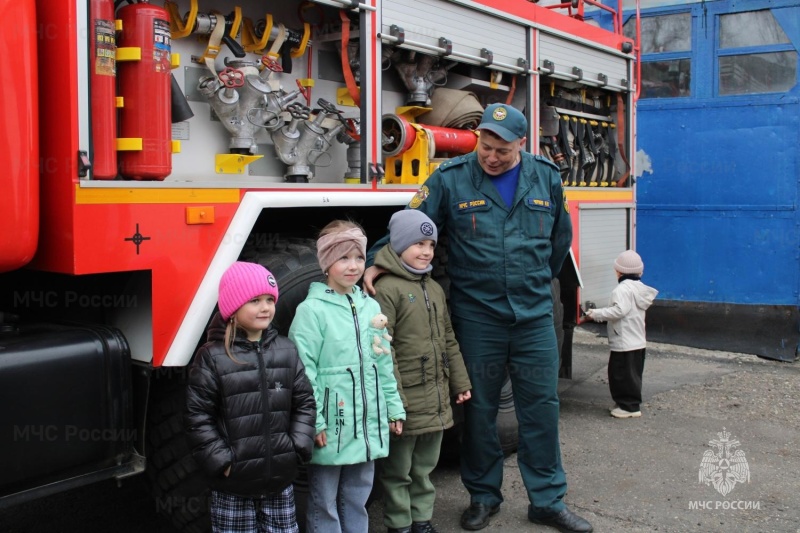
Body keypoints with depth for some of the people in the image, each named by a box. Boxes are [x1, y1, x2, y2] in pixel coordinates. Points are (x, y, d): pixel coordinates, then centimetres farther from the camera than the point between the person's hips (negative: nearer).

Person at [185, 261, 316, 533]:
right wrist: (222, 462, -12)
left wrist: (297, 449, -2)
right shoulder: (212, 357, -9)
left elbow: (305, 403, 7)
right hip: (233, 484, -4)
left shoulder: (286, 351, 4)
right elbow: (198, 417, -9)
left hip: (280, 480, 4)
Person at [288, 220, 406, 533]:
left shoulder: (370, 306, 9)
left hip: (368, 427, 6)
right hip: (330, 429, -5)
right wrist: (314, 422, -17)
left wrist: (394, 408, 13)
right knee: (325, 505, 6)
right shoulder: (311, 310, -10)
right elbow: (304, 372, -14)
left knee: (357, 501, 17)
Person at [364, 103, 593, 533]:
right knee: (479, 408, 9)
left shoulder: (546, 177, 4)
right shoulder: (450, 178, -5)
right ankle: (483, 496, 27)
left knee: (541, 405, 7)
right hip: (476, 316, -2)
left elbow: (560, 237, 18)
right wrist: (378, 262, -18)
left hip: (534, 315, 2)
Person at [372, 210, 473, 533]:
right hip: (405, 400, -8)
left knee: (424, 466, 19)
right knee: (398, 469, 7)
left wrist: (460, 382, 16)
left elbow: (448, 341, 19)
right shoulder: (386, 289, -13)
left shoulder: (434, 289, 14)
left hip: (436, 399, 8)